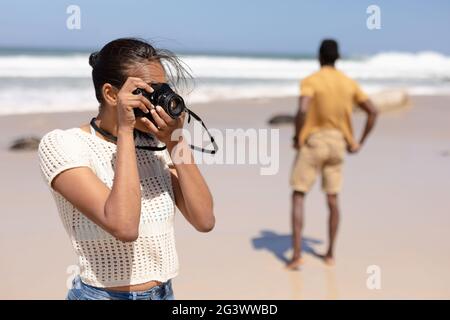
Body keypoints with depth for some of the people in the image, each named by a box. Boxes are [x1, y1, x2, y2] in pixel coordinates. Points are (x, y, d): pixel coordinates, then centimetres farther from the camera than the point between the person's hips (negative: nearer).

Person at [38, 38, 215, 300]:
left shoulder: (156, 143, 1)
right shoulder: (63, 144, -14)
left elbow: (204, 221, -8)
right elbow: (124, 227, -28)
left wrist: (176, 142, -14)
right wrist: (124, 130, -24)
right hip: (103, 292, -5)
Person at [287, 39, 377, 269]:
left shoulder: (310, 81, -10)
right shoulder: (349, 83, 6)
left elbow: (302, 110, -26)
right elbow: (372, 112, 5)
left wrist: (297, 137, -11)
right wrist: (359, 143, 9)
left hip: (313, 141, -5)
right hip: (337, 143, 5)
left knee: (298, 196, 2)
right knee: (332, 199, 15)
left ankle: (297, 254, -5)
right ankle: (330, 253, 22)